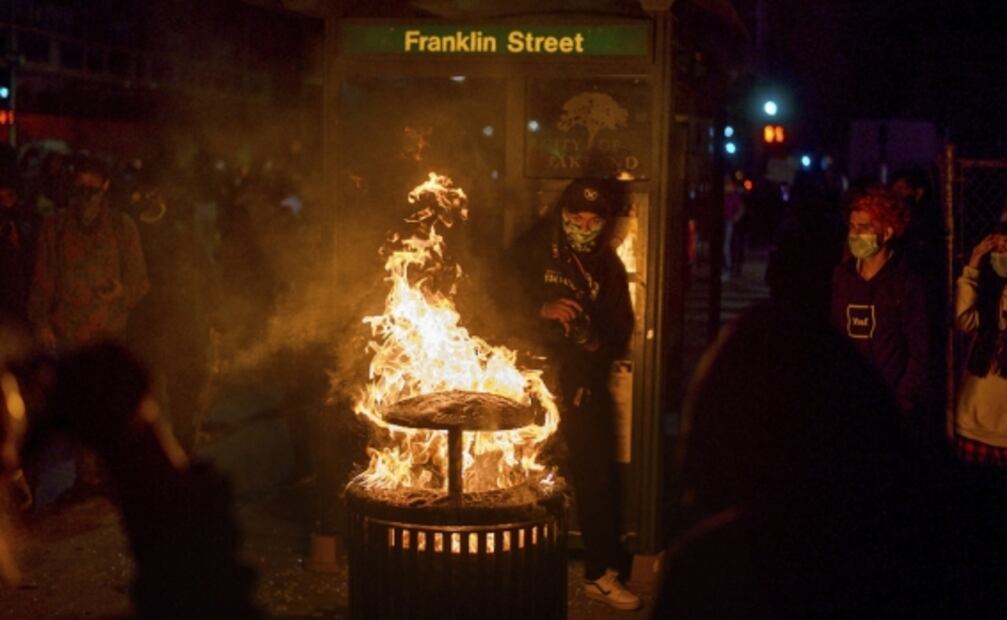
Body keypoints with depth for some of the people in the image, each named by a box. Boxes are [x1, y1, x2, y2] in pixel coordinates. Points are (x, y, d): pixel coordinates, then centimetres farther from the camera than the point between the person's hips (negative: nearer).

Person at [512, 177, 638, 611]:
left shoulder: (607, 265, 11)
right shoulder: (532, 252, 0)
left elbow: (621, 331, 13)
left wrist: (599, 343, -8)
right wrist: (541, 309, -19)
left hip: (584, 384, 3)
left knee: (598, 475, 2)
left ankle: (600, 573, 13)